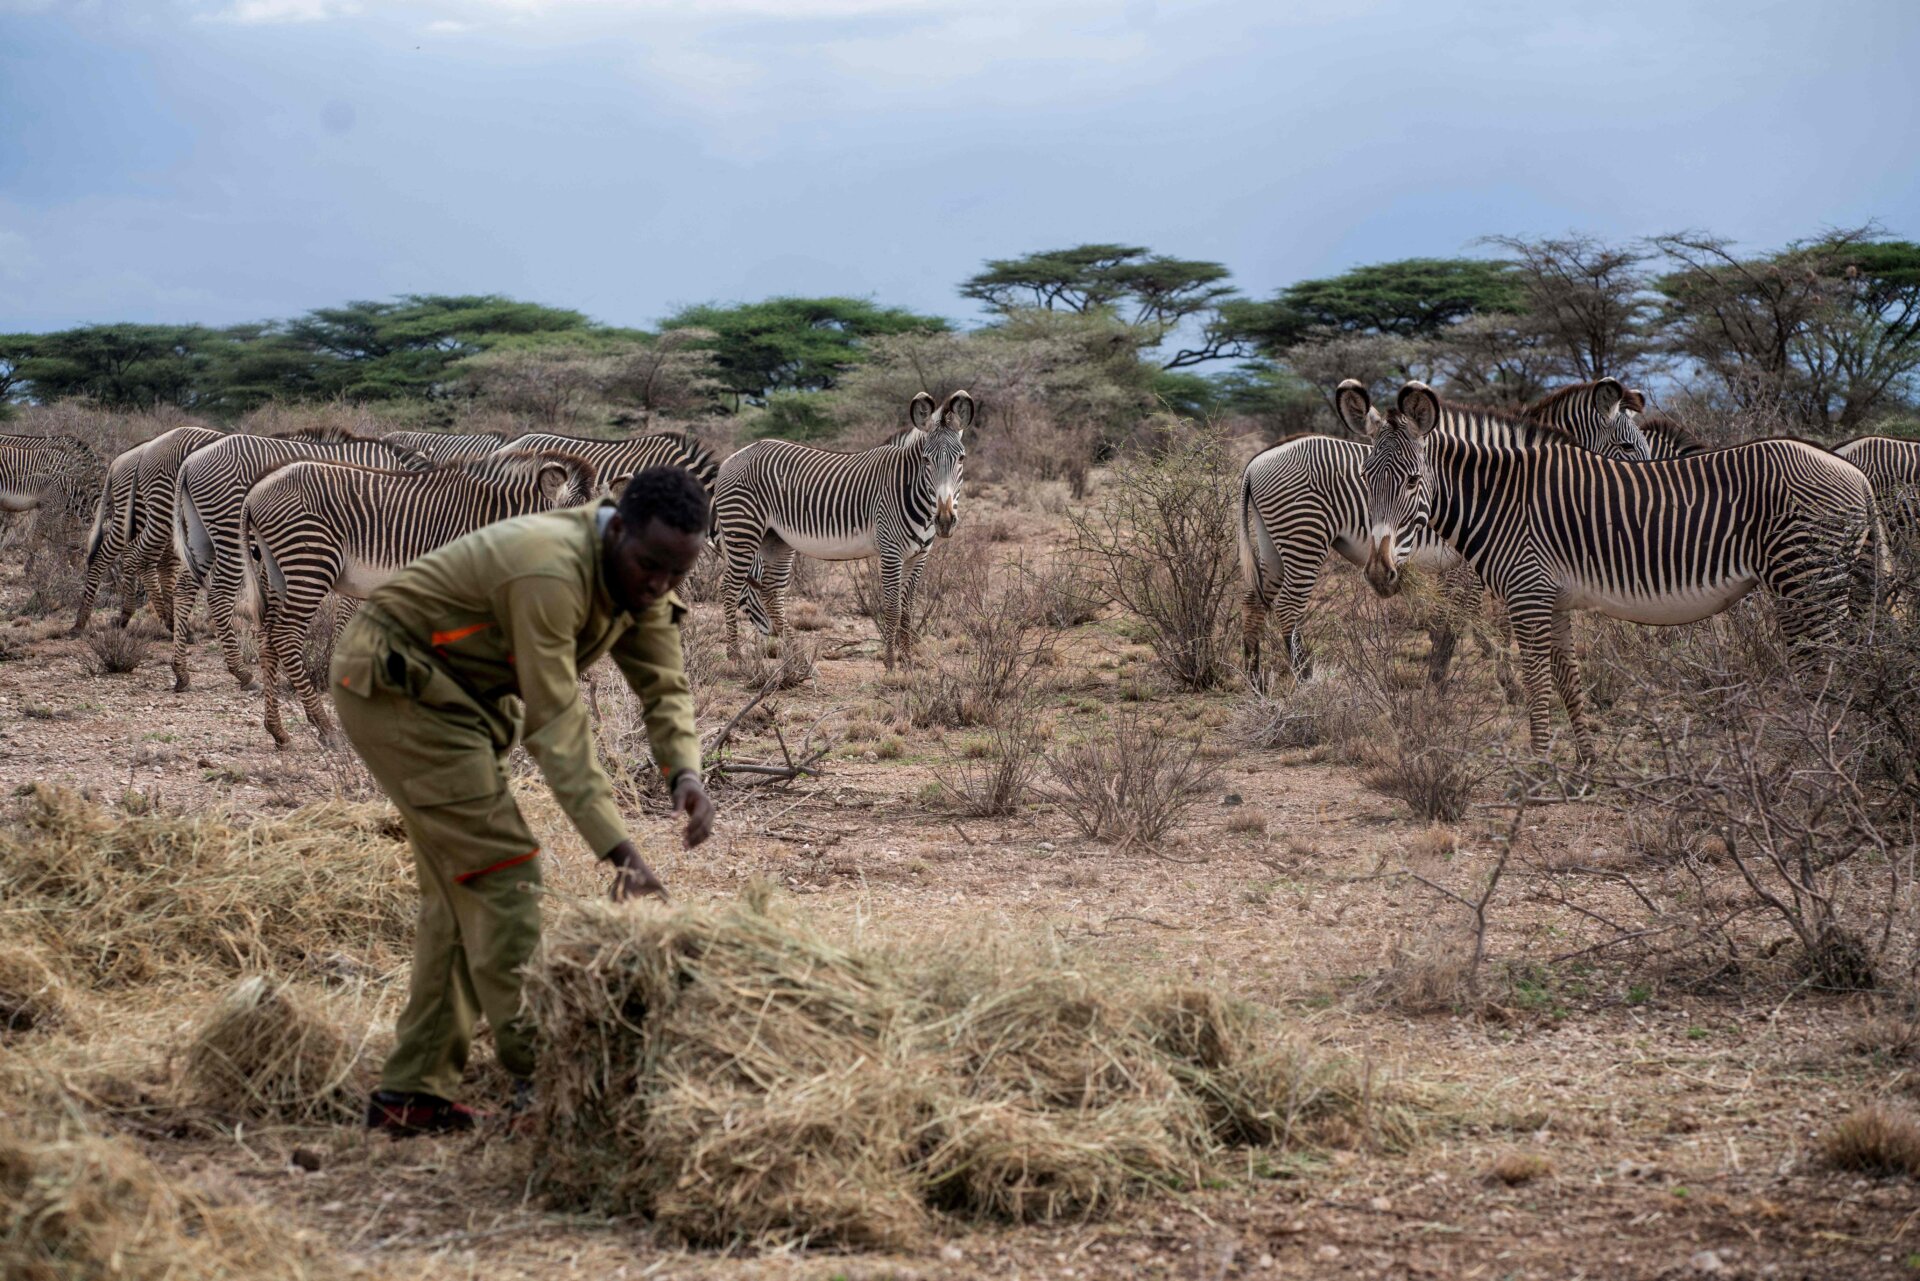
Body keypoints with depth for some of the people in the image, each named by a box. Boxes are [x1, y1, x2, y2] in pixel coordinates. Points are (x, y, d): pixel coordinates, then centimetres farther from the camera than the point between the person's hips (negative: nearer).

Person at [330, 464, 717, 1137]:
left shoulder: (638, 579, -3)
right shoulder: (552, 571, -32)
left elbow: (664, 686, -5)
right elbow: (556, 727, -33)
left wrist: (684, 773, -27)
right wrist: (620, 851, -36)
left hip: (451, 694, 10)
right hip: (394, 680, -10)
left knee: (461, 891, 10)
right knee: (502, 870, -15)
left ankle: (414, 1094, 14)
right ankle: (540, 1076, -14)